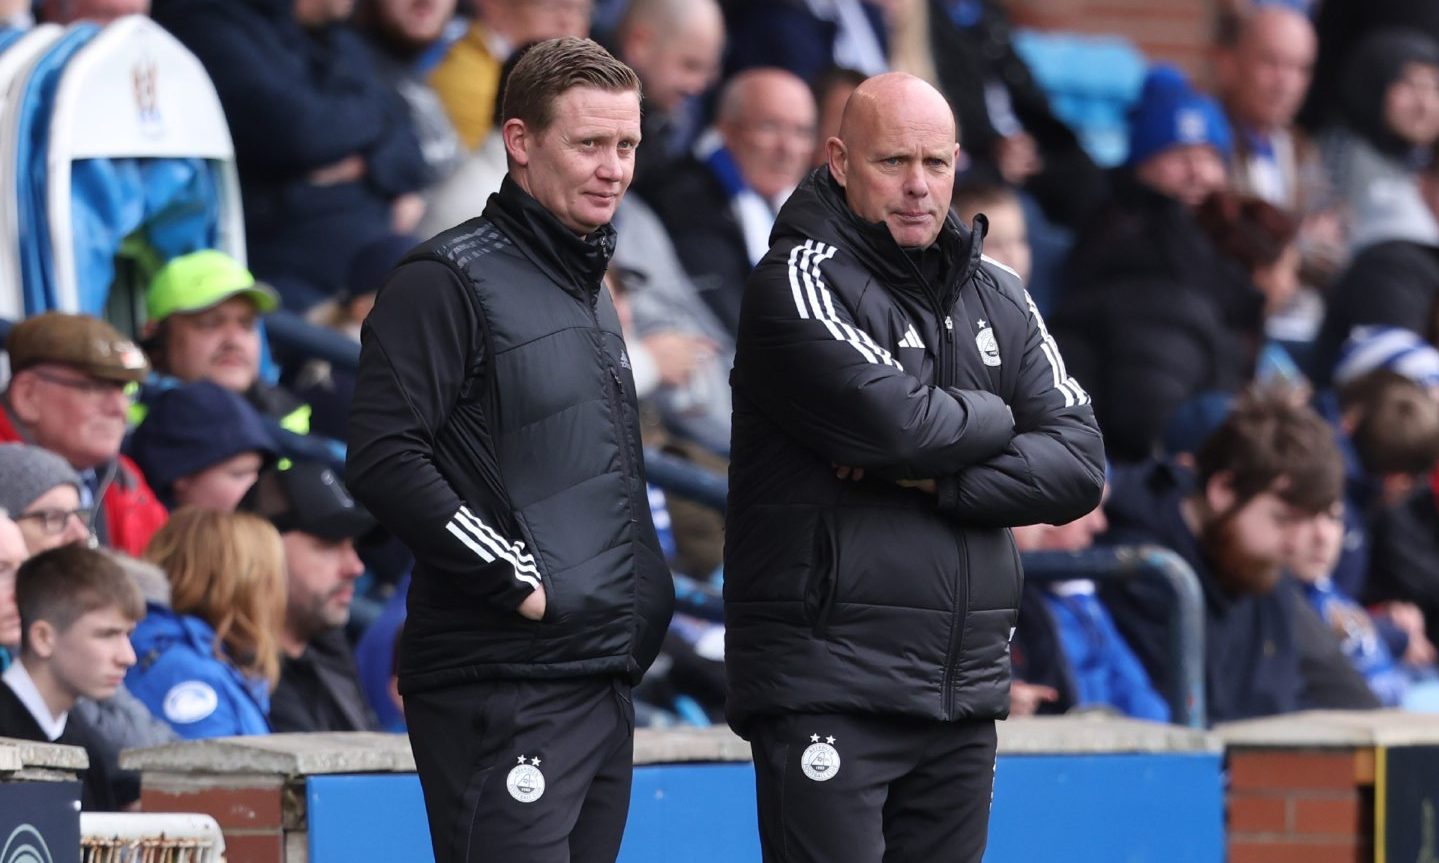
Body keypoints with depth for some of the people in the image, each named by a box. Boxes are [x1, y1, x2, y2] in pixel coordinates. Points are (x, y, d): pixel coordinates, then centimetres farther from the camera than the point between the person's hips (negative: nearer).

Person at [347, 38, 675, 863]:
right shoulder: (450, 283, -8)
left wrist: (648, 595, 15)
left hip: (606, 673, 9)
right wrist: (516, 581, -17)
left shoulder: (591, 293, 20)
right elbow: (384, 462, -18)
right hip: (503, 686, -9)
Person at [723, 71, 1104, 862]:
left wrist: (938, 478, -10)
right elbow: (894, 421, -20)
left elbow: (1080, 463, 4)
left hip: (962, 695, 6)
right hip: (826, 693, -6)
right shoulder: (799, 281, -5)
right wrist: (991, 418, 0)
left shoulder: (998, 298, 14)